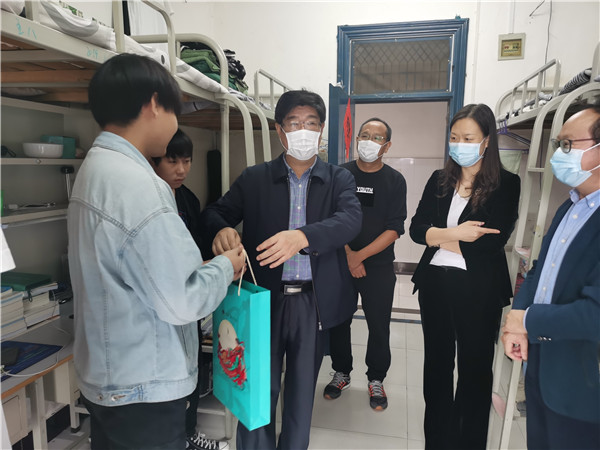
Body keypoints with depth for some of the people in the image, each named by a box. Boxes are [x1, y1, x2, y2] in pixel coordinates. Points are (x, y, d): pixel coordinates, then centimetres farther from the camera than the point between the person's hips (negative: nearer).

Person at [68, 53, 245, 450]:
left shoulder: (95, 168, 5)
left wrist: (206, 264, 9)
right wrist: (225, 267, -8)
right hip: (144, 390, -9)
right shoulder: (138, 185, -26)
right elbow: (181, 302, -25)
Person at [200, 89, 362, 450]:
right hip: (265, 299, 0)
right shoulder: (254, 179, 4)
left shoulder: (339, 179, 3)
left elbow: (350, 219, -15)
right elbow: (215, 211, 5)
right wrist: (222, 229, -20)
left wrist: (302, 236, -34)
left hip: (313, 302, 1)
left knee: (303, 391, 17)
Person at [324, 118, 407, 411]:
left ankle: (376, 380, 29)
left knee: (379, 326, 6)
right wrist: (348, 255, -12)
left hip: (378, 267, -1)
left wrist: (360, 256, -15)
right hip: (341, 264, 1)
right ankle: (342, 373, 32)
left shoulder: (395, 181, 0)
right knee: (338, 322, 10)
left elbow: (394, 229, -6)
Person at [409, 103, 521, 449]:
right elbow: (416, 228, -5)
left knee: (475, 368, 13)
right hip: (435, 284, 4)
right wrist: (456, 233, -18)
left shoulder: (506, 184, -6)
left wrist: (440, 236, -11)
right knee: (437, 363, 16)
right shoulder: (439, 181, 5)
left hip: (479, 290, -3)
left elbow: (493, 242, -17)